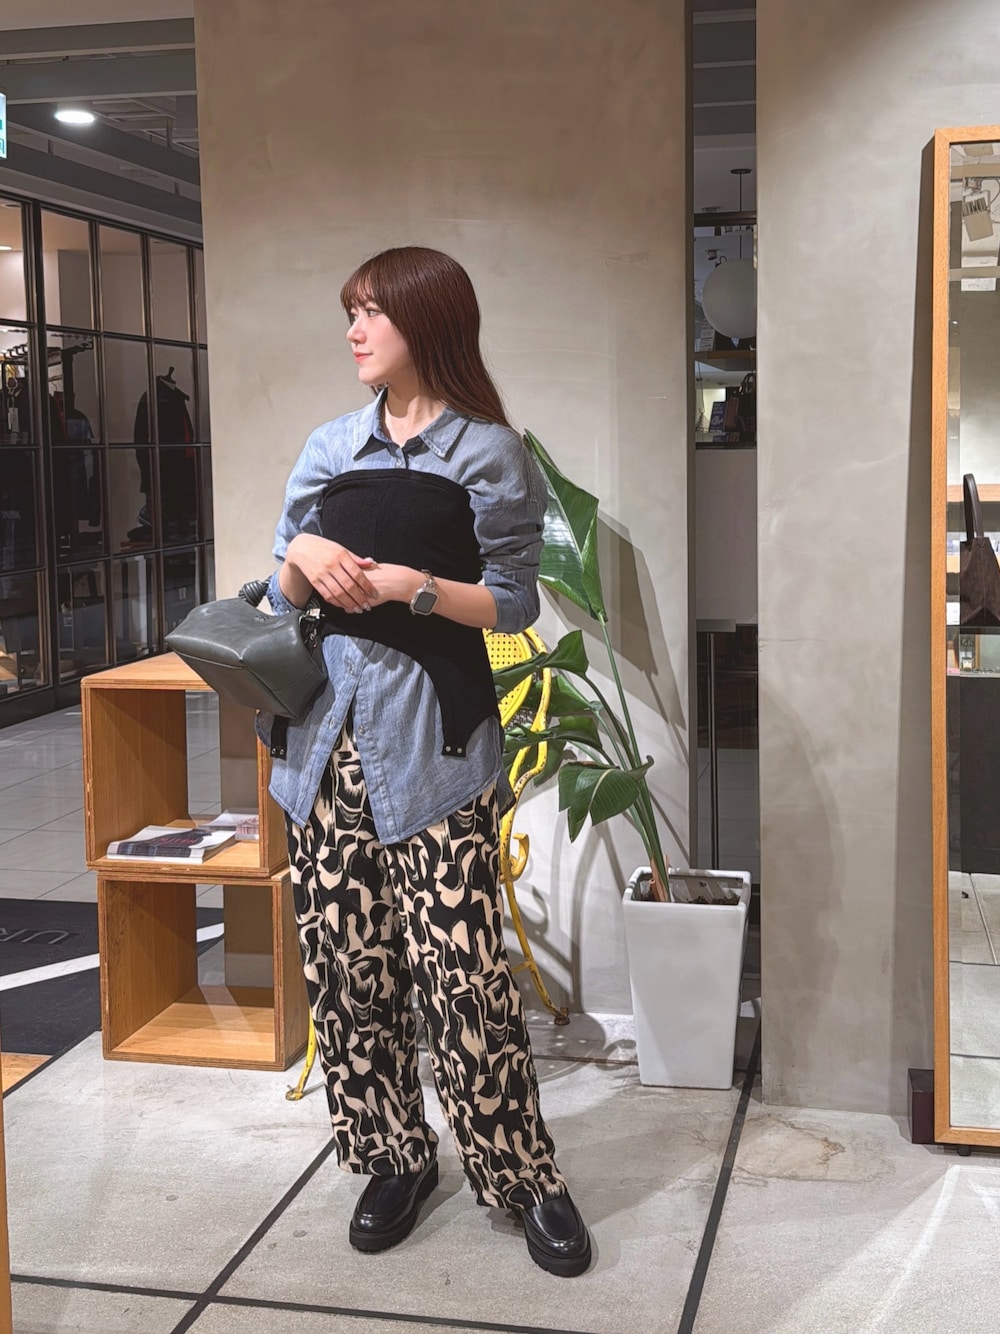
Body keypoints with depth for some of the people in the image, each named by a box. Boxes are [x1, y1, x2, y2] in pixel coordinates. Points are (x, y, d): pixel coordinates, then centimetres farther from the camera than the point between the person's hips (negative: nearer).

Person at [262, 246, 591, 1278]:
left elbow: (515, 601, -1)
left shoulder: (484, 452, 1)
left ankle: (522, 1174, 10)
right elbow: (282, 598, 16)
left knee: (460, 969, -6)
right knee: (344, 961, 7)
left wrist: (415, 587, -15)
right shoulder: (331, 448, 15)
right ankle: (394, 1155, 23)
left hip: (431, 736, -5)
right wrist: (304, 557, -6)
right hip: (329, 728, 5)